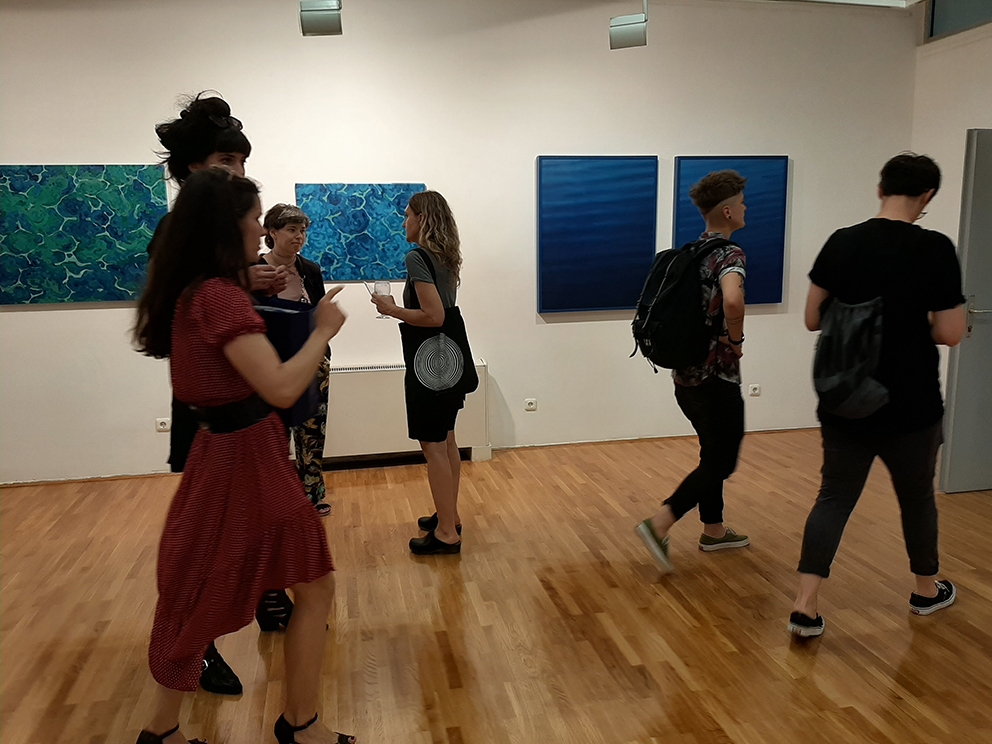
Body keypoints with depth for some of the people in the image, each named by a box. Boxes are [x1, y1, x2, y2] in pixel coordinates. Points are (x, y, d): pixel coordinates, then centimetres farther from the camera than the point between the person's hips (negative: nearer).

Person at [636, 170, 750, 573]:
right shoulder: (729, 254, -17)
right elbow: (732, 300, -38)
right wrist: (736, 339, -20)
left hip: (685, 374, 9)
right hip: (716, 377, -9)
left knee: (713, 453, 20)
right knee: (721, 461, 2)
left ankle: (713, 531, 31)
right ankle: (659, 524, -6)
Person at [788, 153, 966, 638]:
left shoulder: (841, 243, -3)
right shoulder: (935, 249, -13)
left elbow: (812, 319, 3)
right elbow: (950, 334, -12)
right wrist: (914, 320, 8)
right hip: (910, 407, -2)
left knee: (835, 497, 7)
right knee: (916, 497, 19)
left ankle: (805, 607, -1)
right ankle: (927, 590, 41)